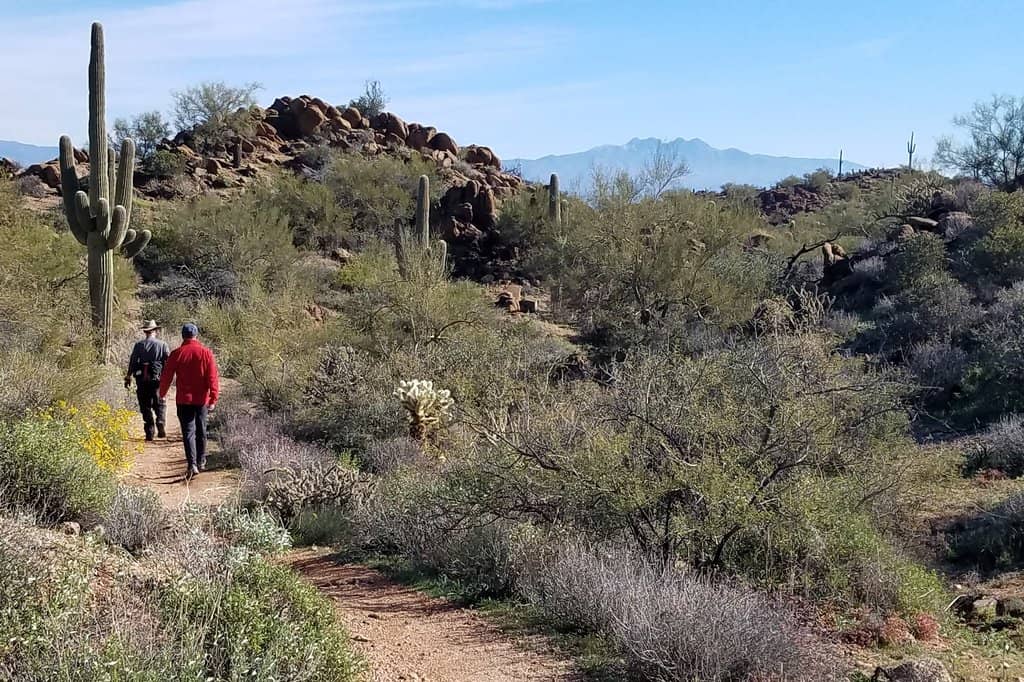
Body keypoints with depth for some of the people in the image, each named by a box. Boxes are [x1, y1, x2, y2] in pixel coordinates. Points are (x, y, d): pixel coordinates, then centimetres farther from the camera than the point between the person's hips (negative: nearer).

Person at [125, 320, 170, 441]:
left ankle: (150, 432, 5)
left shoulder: (138, 345, 2)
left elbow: (132, 362, 1)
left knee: (146, 406, 7)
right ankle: (160, 425, -9)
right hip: (156, 379, -1)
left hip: (142, 380, 1)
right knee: (160, 404, 13)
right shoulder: (162, 345, 0)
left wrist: (129, 377, 7)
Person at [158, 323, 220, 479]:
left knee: (188, 432, -1)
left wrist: (162, 394, 17)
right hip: (202, 399, 1)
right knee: (201, 431, 16)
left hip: (184, 400, -1)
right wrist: (213, 399, -7)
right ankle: (201, 462, 27)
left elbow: (166, 376, 1)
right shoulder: (206, 353, -3)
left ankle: (192, 464, -13)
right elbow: (213, 378, -8)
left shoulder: (177, 354, -4)